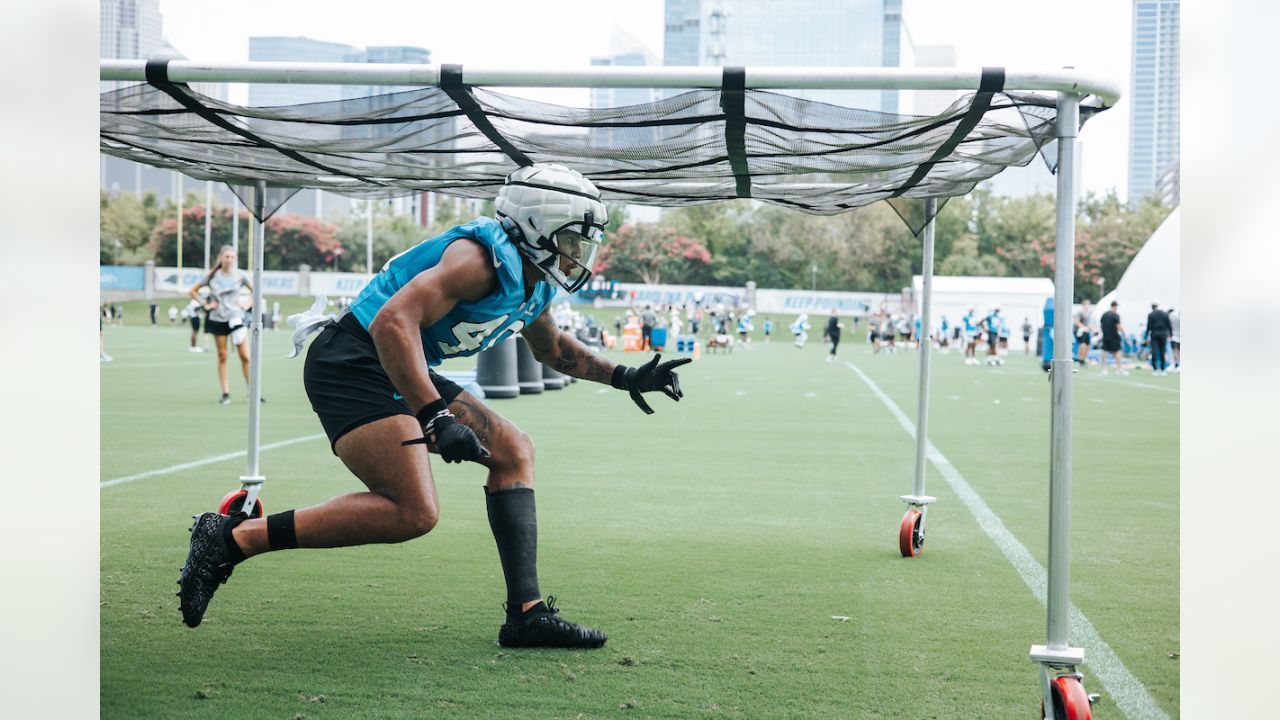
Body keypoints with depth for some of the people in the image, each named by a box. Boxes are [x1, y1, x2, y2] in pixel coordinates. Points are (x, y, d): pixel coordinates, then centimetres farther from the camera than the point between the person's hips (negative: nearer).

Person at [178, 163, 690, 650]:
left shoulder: (532, 286, 14)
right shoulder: (484, 256, -17)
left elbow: (551, 348, 37)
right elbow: (393, 322, -30)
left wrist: (626, 378, 27)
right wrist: (436, 417, -35)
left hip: (401, 374, 11)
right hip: (352, 365, -11)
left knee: (513, 450, 9)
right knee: (414, 513, -21)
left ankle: (528, 613, 6)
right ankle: (233, 538, -17)